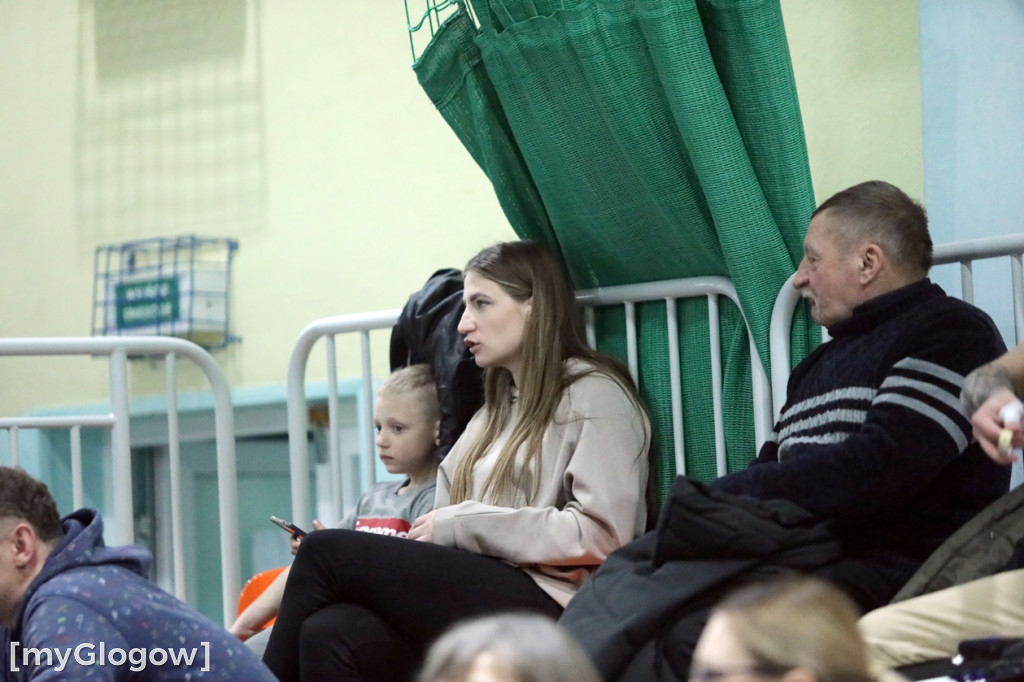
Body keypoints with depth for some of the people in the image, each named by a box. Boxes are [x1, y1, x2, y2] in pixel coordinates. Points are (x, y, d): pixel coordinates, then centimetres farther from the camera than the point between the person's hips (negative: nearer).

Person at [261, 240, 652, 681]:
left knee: (326, 552, -16)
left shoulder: (594, 396, 4)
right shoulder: (496, 412, 29)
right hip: (479, 598, 7)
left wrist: (461, 524, -7)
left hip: (541, 605, -7)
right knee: (329, 635, -24)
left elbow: (603, 533, -11)